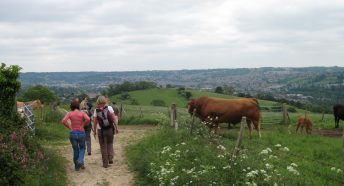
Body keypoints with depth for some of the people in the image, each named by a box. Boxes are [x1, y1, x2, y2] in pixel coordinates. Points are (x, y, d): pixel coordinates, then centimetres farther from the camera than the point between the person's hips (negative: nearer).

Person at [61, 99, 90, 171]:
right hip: (81, 133, -1)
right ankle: (80, 161, -7)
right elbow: (88, 119, -20)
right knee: (82, 148, 19)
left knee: (75, 150, 17)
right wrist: (83, 125, -5)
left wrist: (69, 127, -2)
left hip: (73, 133, 1)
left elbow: (63, 121, -15)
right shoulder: (82, 113, -2)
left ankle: (77, 166, 22)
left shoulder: (70, 113, -1)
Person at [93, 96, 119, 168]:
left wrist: (94, 131, 7)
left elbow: (95, 122, -3)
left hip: (101, 130, 0)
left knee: (103, 146, 9)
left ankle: (105, 163, 11)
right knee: (110, 144, 20)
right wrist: (116, 127, -2)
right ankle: (110, 159, 5)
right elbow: (114, 119, -9)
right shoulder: (109, 108, -6)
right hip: (110, 129, 0)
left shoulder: (96, 110, -4)